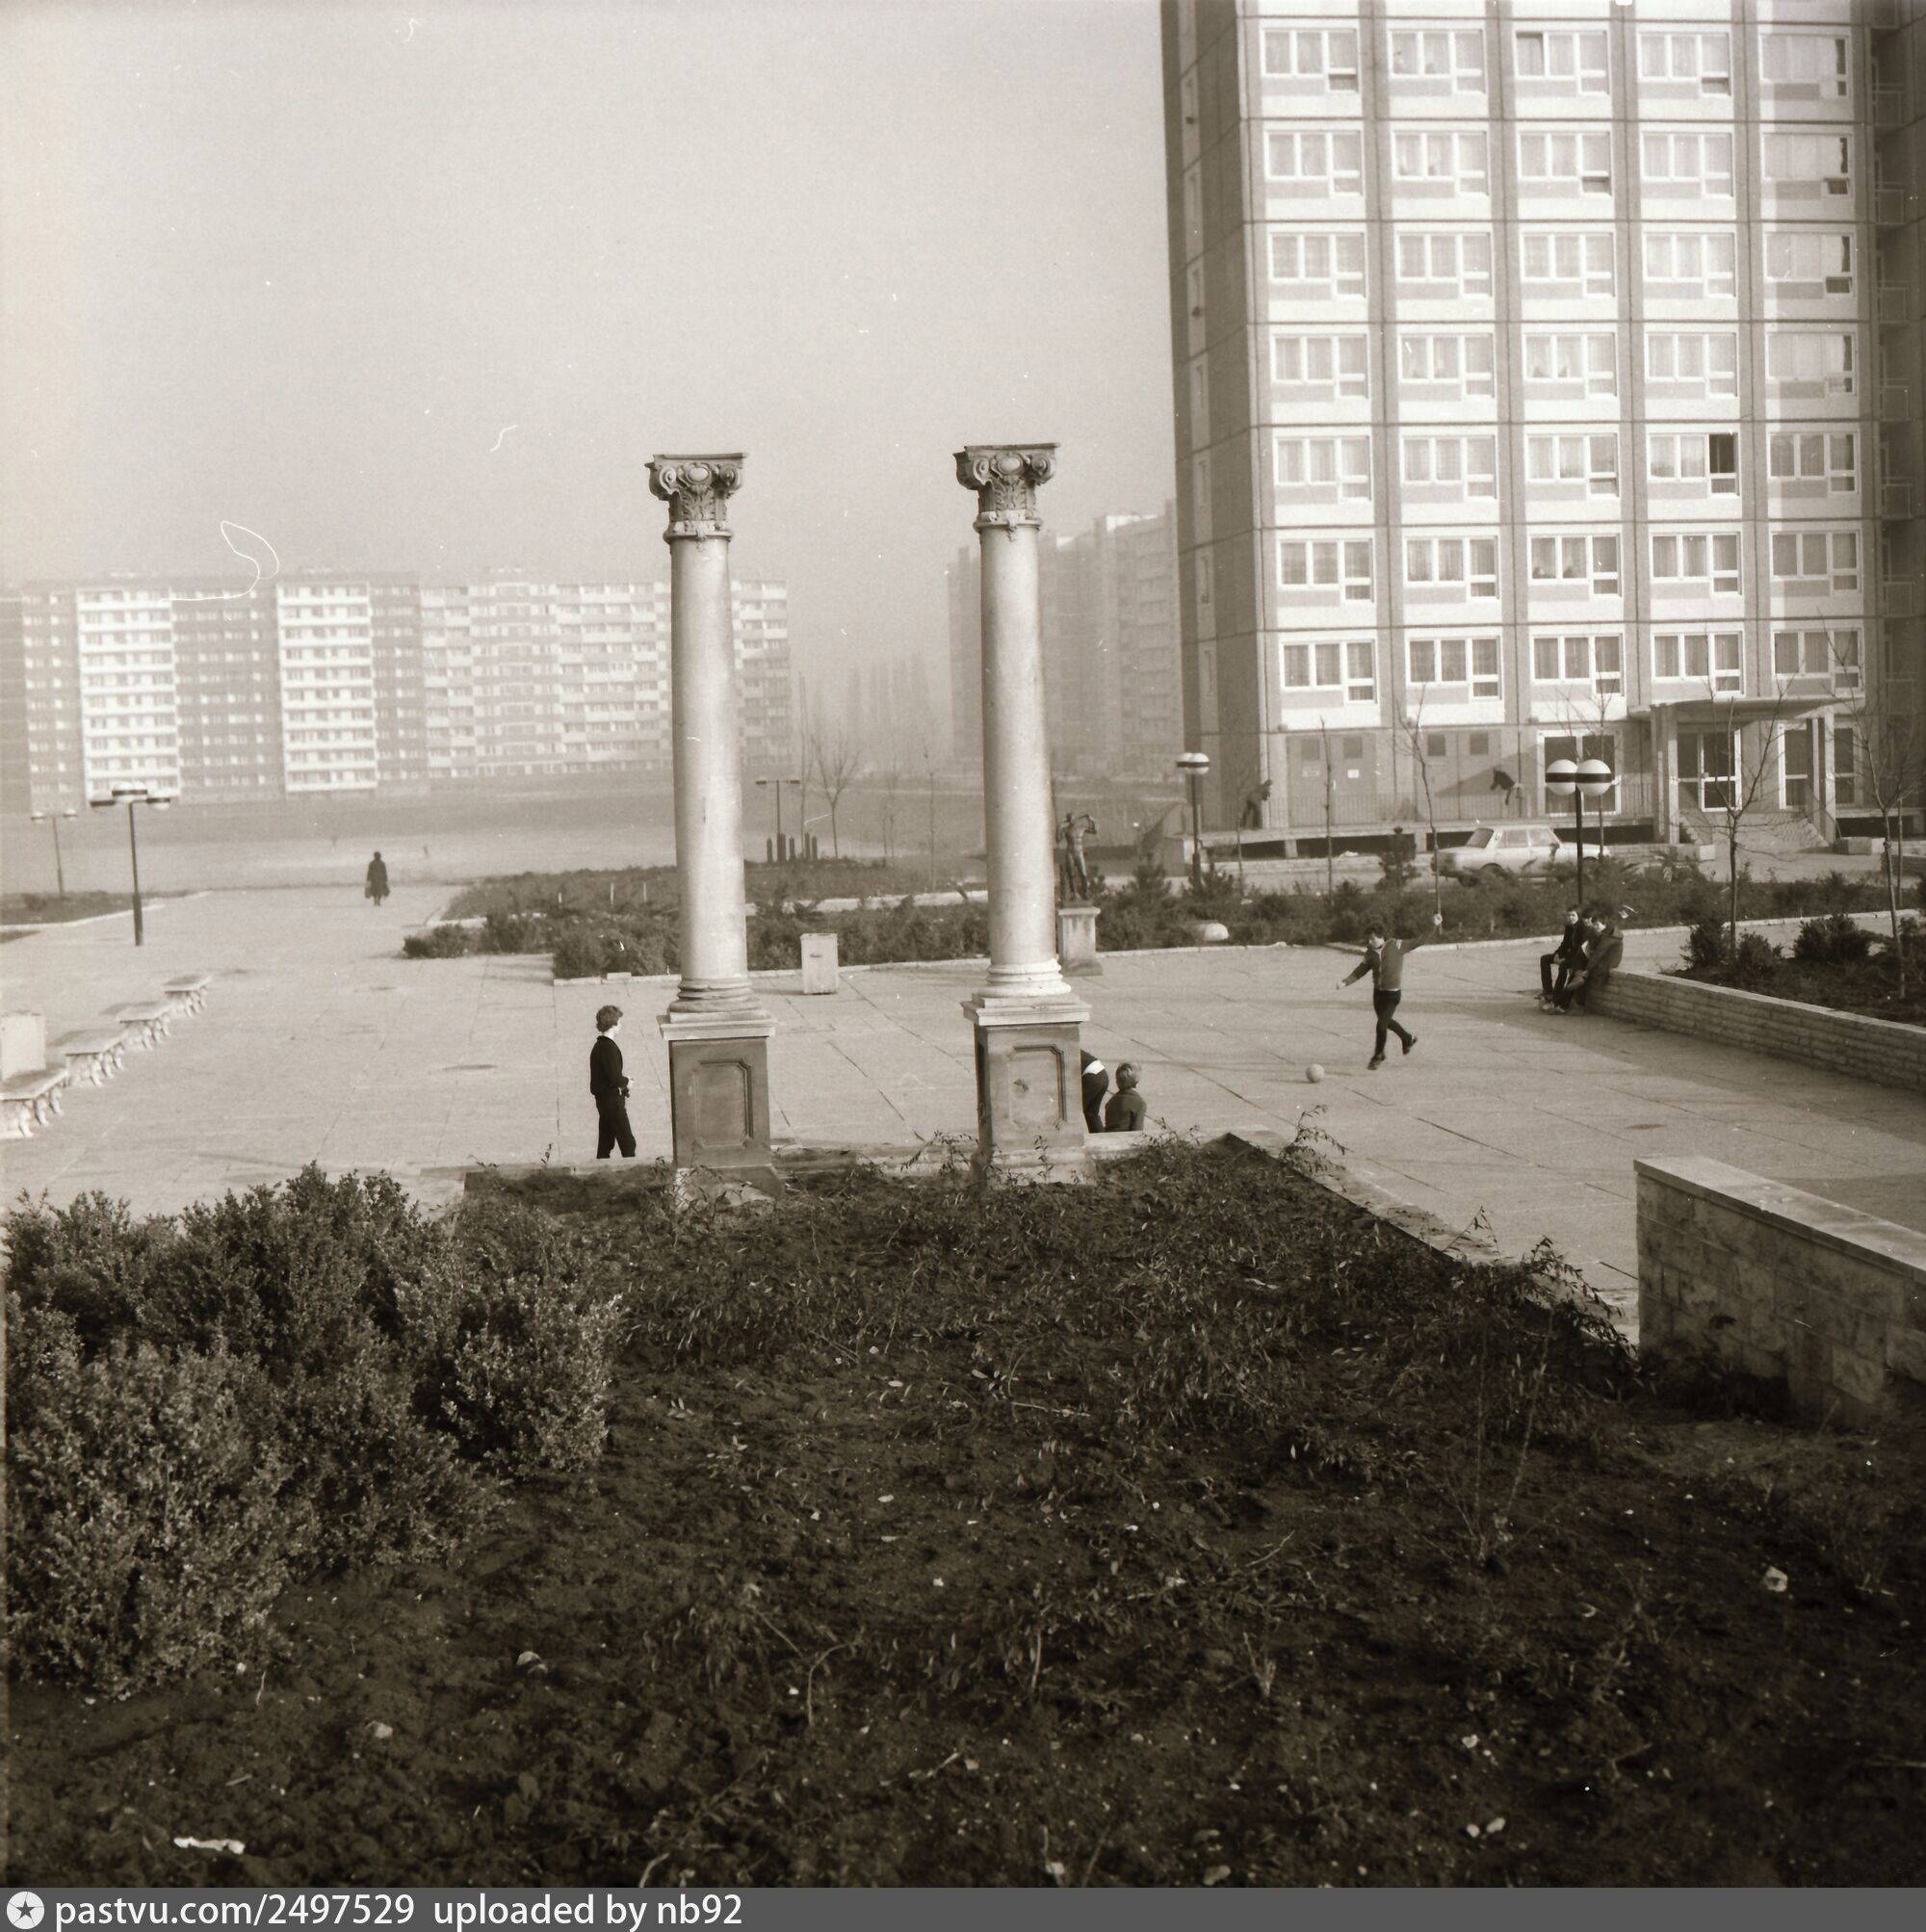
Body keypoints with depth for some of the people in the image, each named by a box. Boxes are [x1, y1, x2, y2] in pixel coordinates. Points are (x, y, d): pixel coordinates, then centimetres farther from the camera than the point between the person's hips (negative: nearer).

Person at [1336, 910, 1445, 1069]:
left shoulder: (1396, 946, -13)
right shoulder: (1370, 954, -2)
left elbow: (1419, 942, -11)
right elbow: (1359, 971, 4)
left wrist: (1434, 927, -16)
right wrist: (1345, 982, -9)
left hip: (1393, 994, -6)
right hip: (1378, 992, 6)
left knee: (1381, 1024, -11)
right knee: (1386, 1022, 22)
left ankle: (1378, 1056, 9)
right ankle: (1408, 1038, 49)